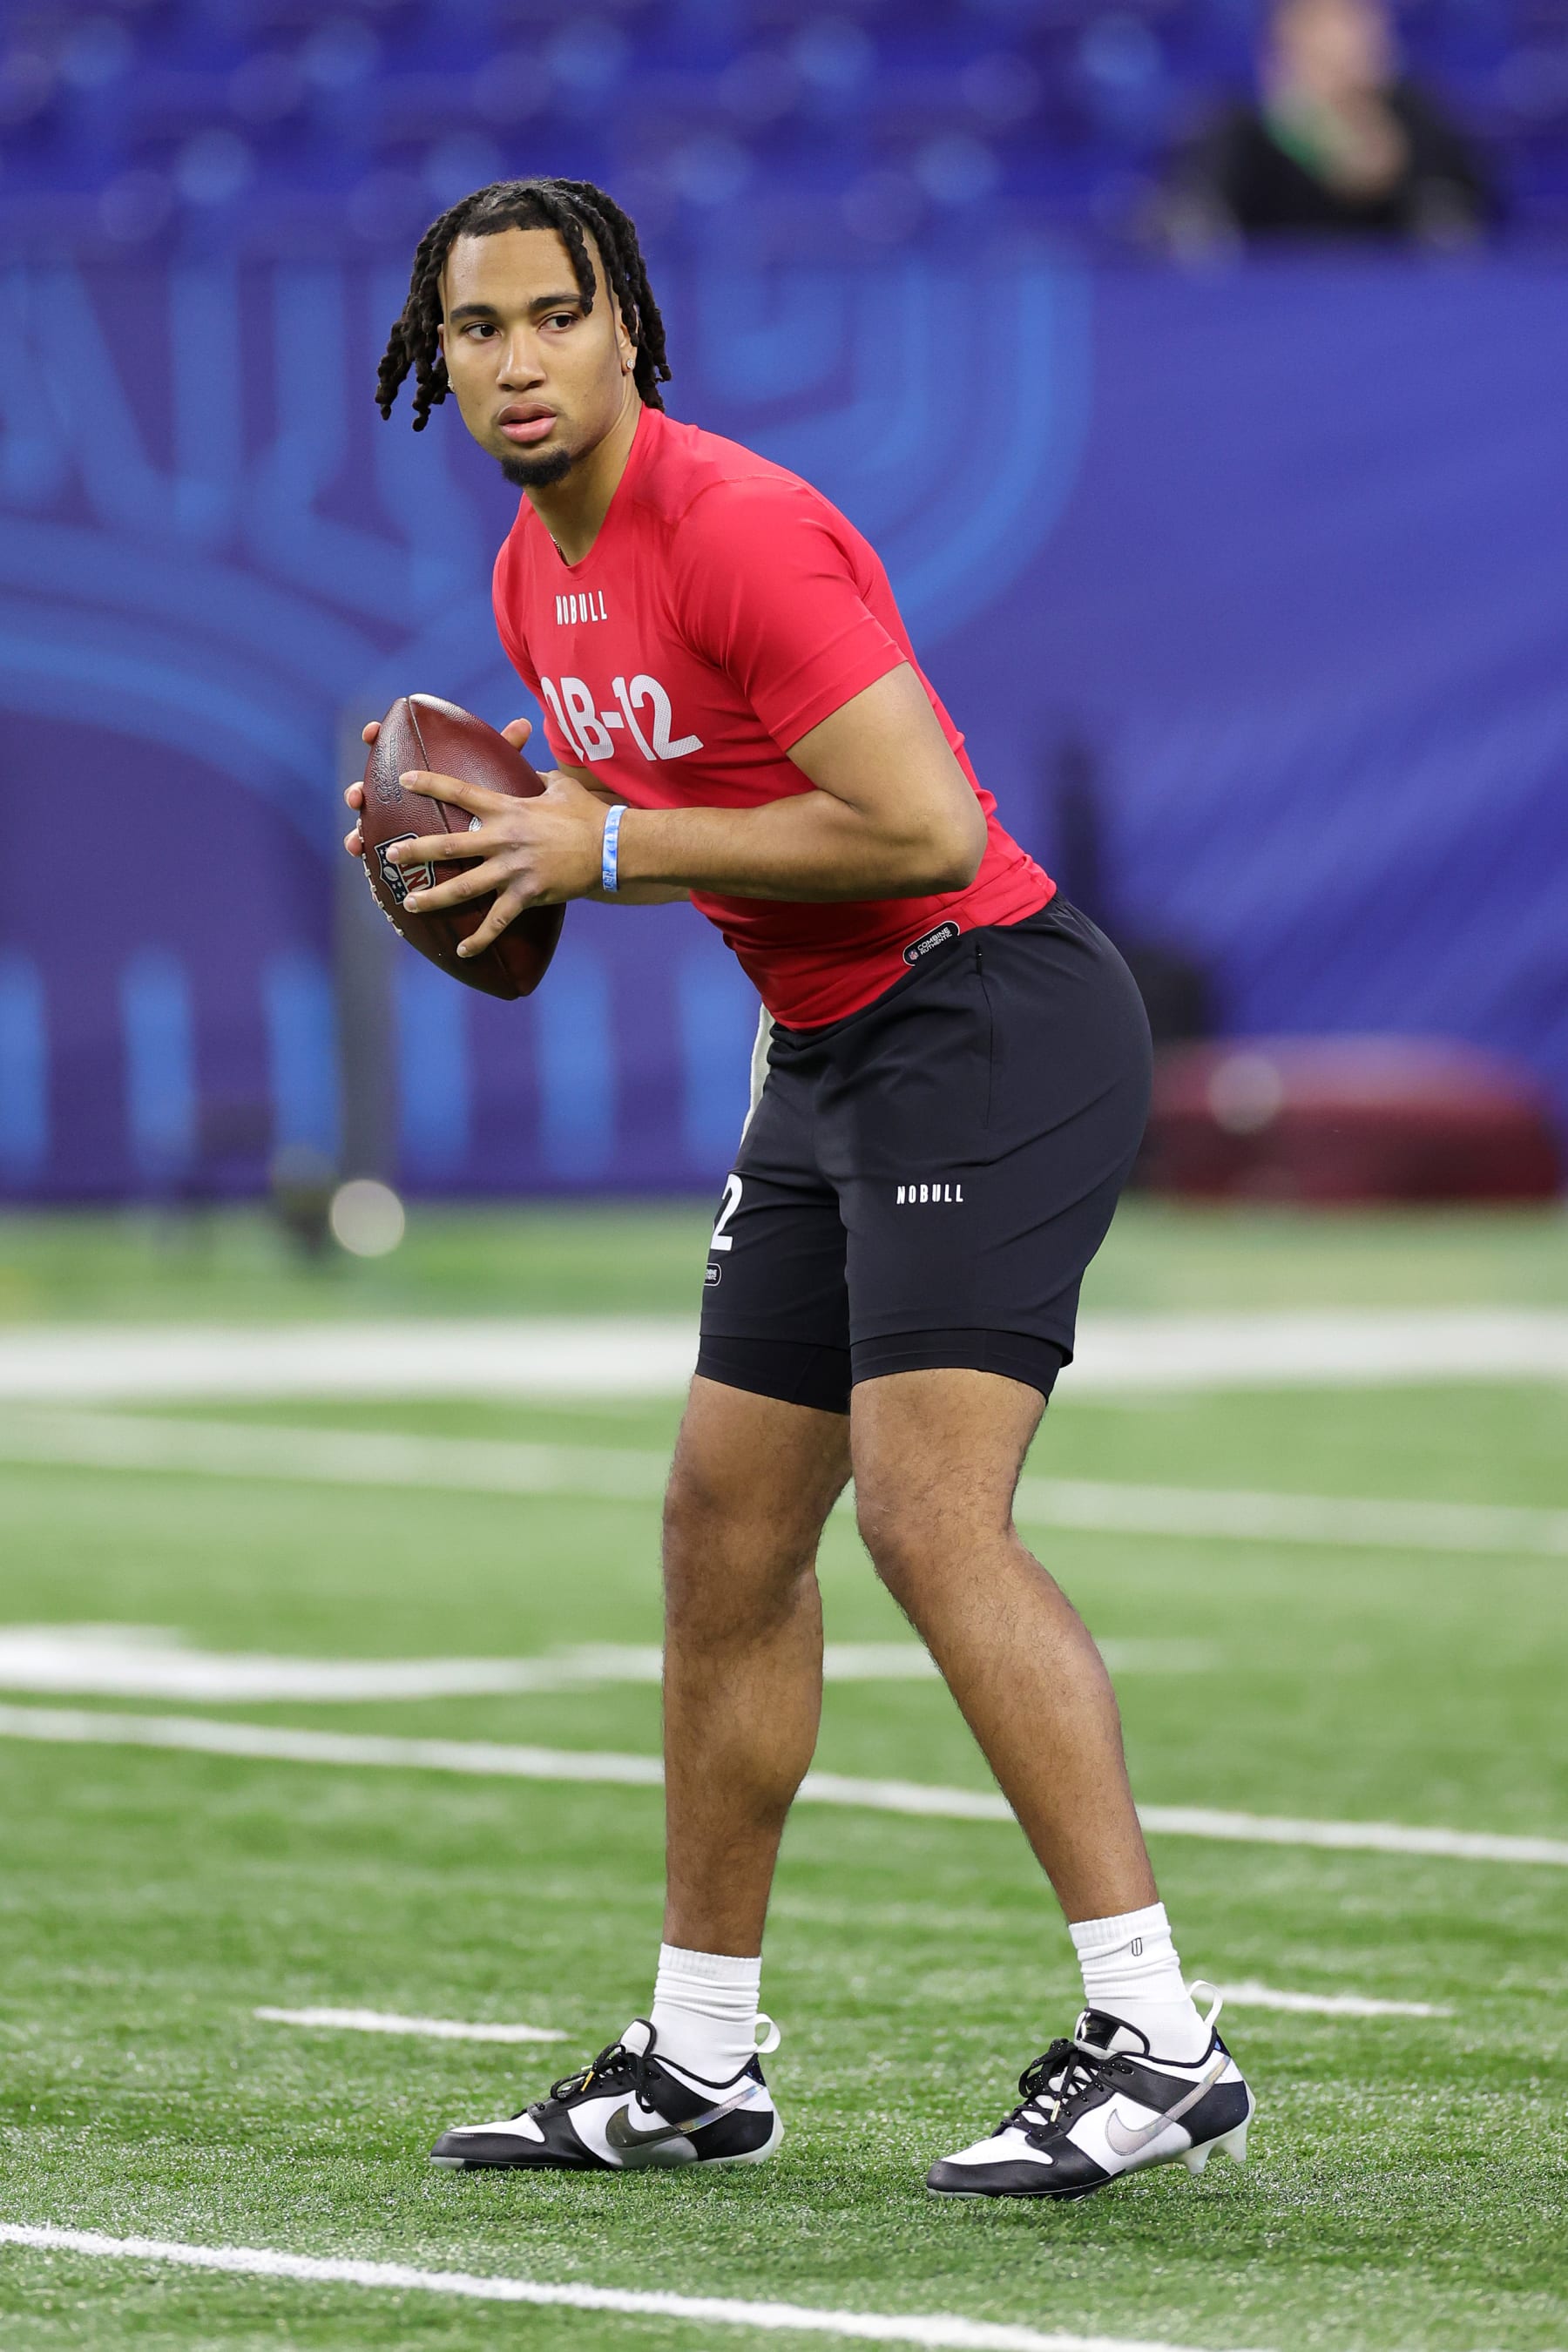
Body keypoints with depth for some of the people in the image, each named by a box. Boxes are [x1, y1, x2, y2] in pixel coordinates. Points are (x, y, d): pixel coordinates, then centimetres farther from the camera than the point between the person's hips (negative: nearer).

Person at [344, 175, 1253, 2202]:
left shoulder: (739, 530, -19)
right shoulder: (535, 577, 10)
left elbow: (922, 827, -25)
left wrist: (608, 847, -19)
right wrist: (501, 844, 4)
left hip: (992, 1020, -10)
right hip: (832, 1055, 10)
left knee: (931, 1515, -20)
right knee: (726, 1532, 11)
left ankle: (1153, 2045, -19)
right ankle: (698, 2065, 21)